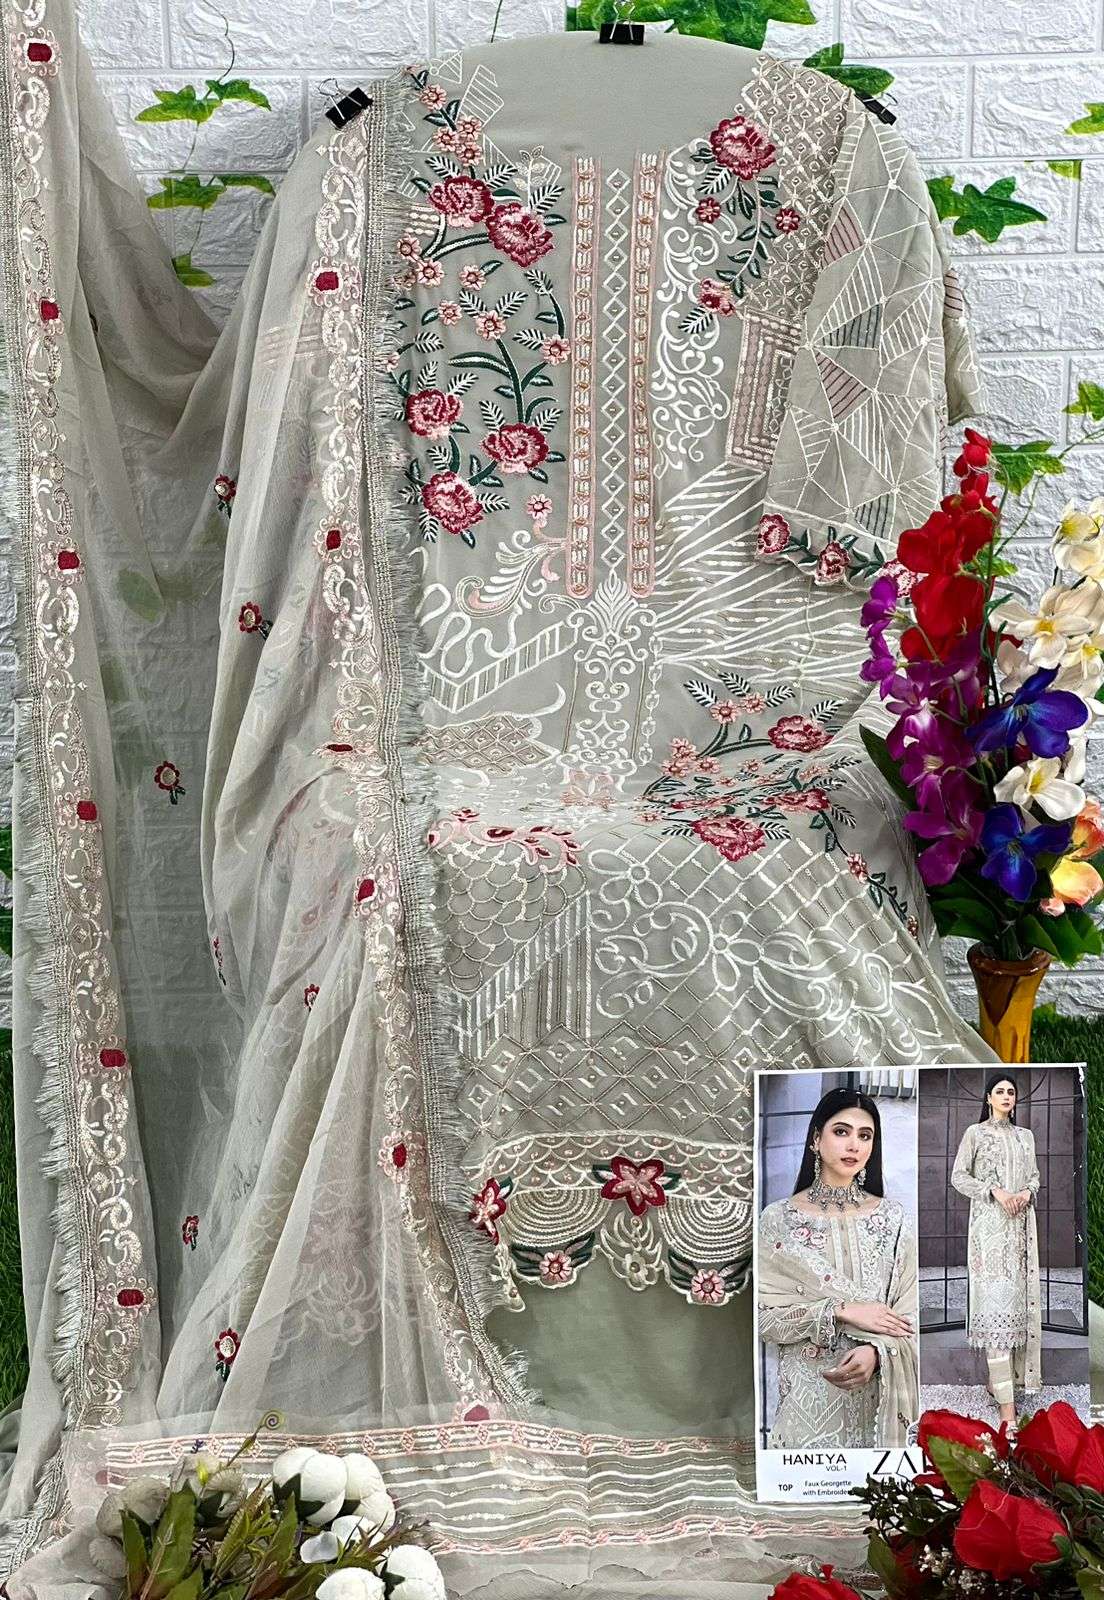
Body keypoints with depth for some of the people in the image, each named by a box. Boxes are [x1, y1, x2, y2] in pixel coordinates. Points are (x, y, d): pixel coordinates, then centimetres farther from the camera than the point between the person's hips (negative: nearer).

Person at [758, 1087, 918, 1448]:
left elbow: (909, 1312, -2)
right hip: (806, 1394, -1)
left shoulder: (893, 1217, 0)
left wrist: (877, 1351, -21)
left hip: (875, 1395, 1)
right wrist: (842, 1311, -17)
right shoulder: (779, 1218, -4)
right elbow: (763, 1316, -7)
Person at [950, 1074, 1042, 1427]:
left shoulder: (1026, 1135, 14)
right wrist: (995, 1191, -15)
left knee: (1018, 1294, 4)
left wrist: (1027, 1192, -6)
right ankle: (1006, 1398, -15)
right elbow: (958, 1177, -3)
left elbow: (1034, 1176, 16)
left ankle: (999, 1376, 18)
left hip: (1021, 1223, 5)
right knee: (995, 1296, -11)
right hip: (989, 1223, -5)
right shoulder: (975, 1133, 0)